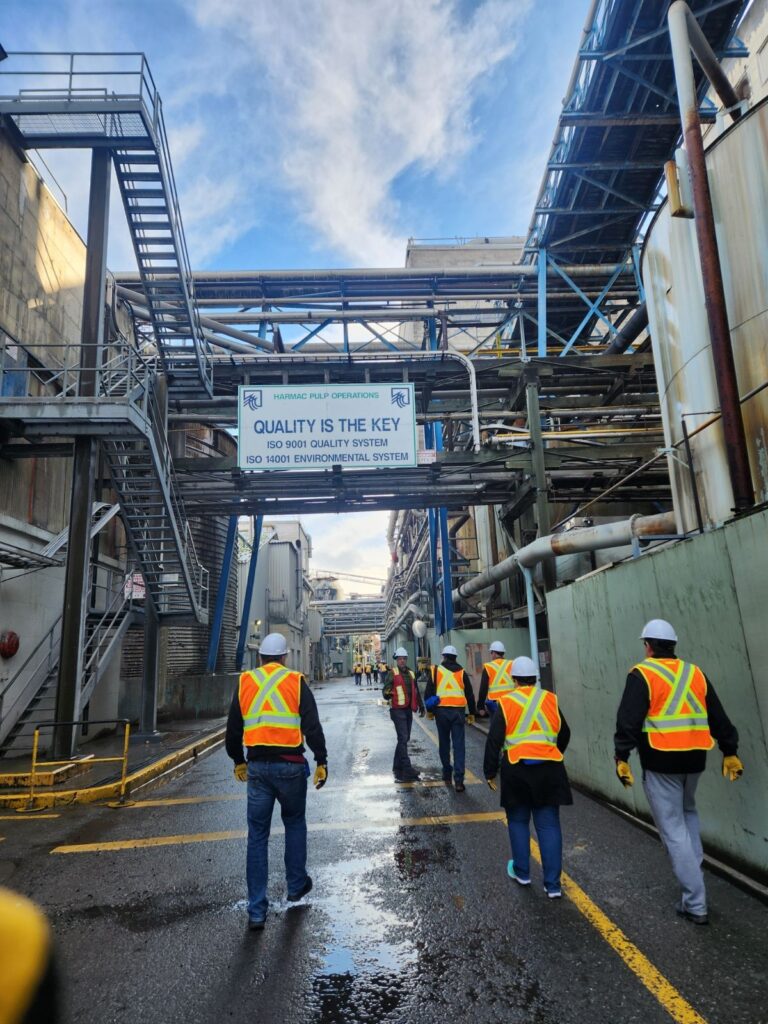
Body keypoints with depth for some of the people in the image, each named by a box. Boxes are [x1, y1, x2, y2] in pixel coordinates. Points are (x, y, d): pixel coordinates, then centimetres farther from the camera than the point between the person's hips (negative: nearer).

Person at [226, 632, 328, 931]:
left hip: (257, 767, 2)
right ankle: (296, 886, 32)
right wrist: (321, 762, 0)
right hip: (289, 766, -1)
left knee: (257, 834, 9)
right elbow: (312, 727, -8)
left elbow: (233, 728, 10)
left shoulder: (245, 682, 3)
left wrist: (238, 761, 23)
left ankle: (256, 911, 11)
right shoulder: (296, 682, -4)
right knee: (294, 823, 21)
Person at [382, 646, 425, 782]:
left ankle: (397, 766, 24)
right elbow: (385, 691, -12)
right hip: (397, 710, -7)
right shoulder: (392, 674, -6)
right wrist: (387, 693, -34)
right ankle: (407, 769, -12)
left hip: (408, 710, 7)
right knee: (403, 738, -12)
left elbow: (416, 692, 23)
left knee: (405, 739, 12)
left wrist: (421, 707, 22)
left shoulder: (411, 674, 14)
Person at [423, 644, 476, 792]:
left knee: (444, 743, 16)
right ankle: (459, 780, -6)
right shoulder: (461, 672, 6)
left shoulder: (435, 670, 3)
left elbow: (428, 692, 3)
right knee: (458, 745, 0)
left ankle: (447, 774, 25)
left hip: (441, 711, 0)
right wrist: (472, 713, 21)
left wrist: (430, 709, 15)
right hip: (458, 711, 0)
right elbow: (470, 694, 11)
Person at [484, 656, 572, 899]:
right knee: (549, 825, 8)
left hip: (516, 770, -2)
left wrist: (490, 772, 4)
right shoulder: (551, 700, 1)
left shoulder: (505, 703, -6)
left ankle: (522, 872, 27)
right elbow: (564, 734, 13)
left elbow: (494, 741, -6)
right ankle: (553, 884, 9)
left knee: (518, 821, 17)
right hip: (549, 770, 2)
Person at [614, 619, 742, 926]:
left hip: (660, 762, -6)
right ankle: (693, 876, 27)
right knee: (688, 812, 29)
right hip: (694, 760, 6)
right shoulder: (695, 673, 8)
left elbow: (628, 721, -15)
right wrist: (730, 753, 20)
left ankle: (695, 904, 5)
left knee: (674, 830, 2)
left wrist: (621, 758, -10)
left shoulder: (642, 674, -9)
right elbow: (719, 718, 13)